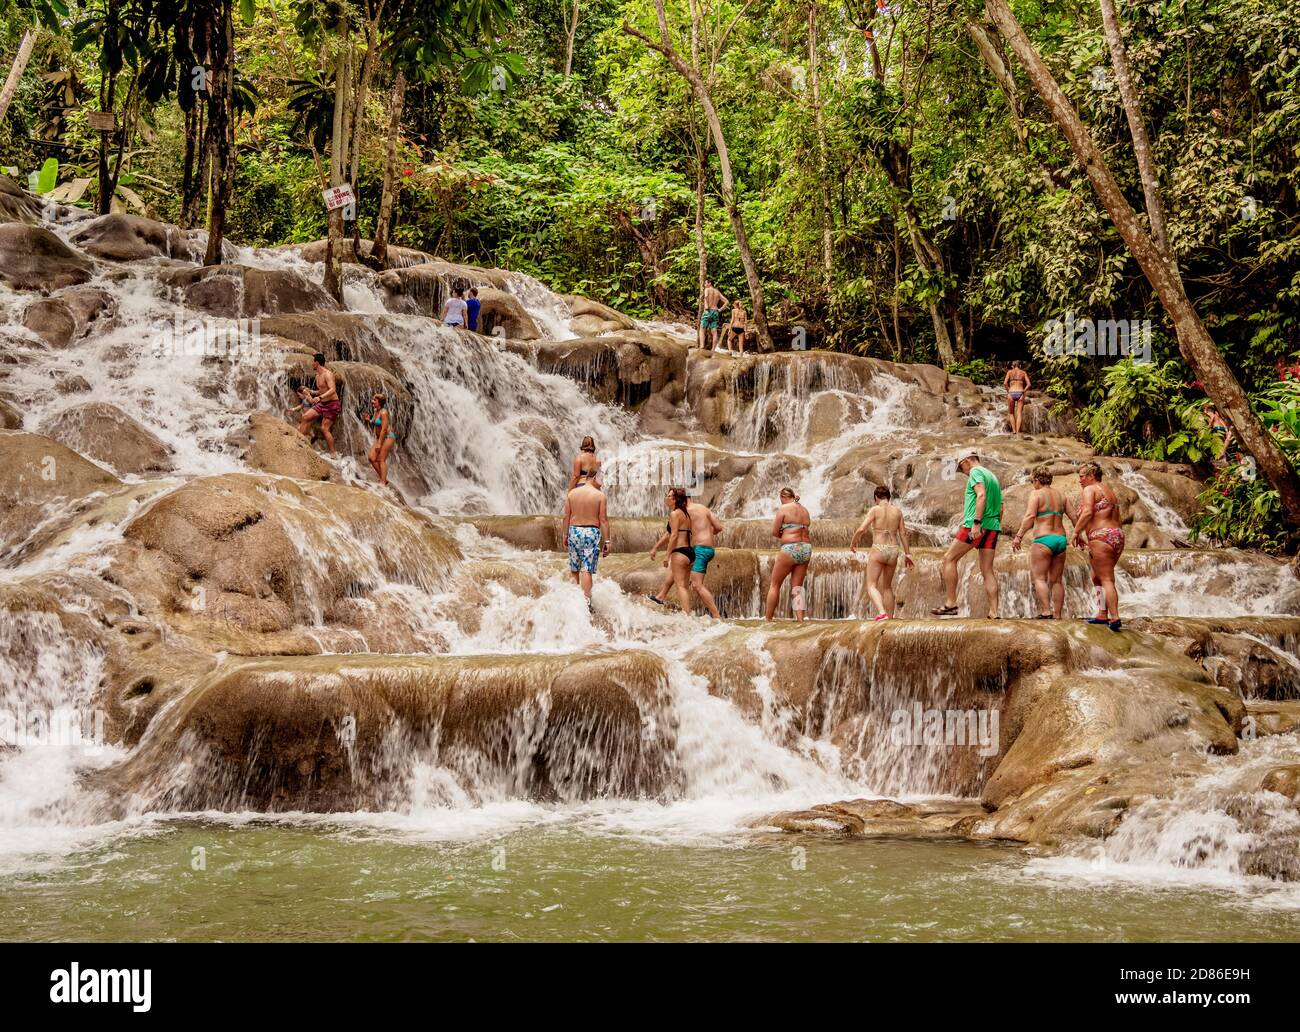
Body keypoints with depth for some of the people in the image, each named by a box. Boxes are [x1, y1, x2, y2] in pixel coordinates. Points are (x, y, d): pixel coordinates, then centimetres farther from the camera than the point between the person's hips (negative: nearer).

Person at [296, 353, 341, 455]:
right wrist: (310, 392, 16)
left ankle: (333, 453, -7)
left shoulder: (327, 374, -17)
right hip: (322, 404, 9)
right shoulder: (318, 376, 12)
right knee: (305, 417, 2)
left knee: (324, 428, -11)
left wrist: (320, 397, -41)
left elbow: (332, 390, -31)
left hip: (332, 404, -9)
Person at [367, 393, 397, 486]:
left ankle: (383, 482, -10)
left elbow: (384, 429, -22)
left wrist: (379, 443, -24)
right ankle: (383, 478, 9)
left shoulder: (383, 412, -18)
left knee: (381, 460, -12)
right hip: (379, 437, 9)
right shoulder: (375, 411, 9)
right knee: (371, 457, 1)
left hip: (387, 437, -9)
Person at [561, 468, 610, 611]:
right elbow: (603, 520, -6)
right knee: (586, 570, -4)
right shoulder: (599, 495, -5)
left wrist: (565, 535, 16)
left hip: (574, 531, 2)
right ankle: (586, 602, -9)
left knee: (574, 569, 15)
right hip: (592, 532, -2)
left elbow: (566, 517, 4)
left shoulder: (572, 493, 1)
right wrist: (606, 541, -2)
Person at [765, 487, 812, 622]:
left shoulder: (783, 508, -4)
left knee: (774, 585, 7)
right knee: (797, 587, 8)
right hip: (806, 549, 6)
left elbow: (774, 532, -5)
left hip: (790, 549, -6)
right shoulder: (805, 510, 15)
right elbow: (805, 530, 15)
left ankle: (768, 620, 9)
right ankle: (800, 620, -4)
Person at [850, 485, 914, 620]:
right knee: (887, 587, 19)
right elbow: (903, 533, 10)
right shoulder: (897, 511, 7)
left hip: (878, 550, -5)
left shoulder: (874, 510, -5)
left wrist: (853, 542, 5)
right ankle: (889, 619, 19)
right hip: (893, 550, 5)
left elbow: (861, 529, -12)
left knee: (871, 586, -4)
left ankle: (882, 613, -28)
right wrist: (907, 553, 17)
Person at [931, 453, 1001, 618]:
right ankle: (993, 613, -2)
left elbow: (981, 495, -19)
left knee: (949, 558, 2)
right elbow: (1000, 507, 23)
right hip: (993, 526, 8)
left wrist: (976, 522, -24)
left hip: (976, 525, -8)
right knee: (987, 570, 5)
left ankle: (950, 604, -3)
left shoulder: (975, 472, -2)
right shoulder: (992, 476, 24)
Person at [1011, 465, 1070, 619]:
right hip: (1061, 539, 6)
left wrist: (1019, 536, -21)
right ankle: (1057, 616, 9)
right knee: (1056, 580, 11)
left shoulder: (1036, 494, -5)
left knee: (1040, 578, -4)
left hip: (1043, 540, -6)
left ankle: (1046, 612, -17)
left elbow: (1030, 516, -19)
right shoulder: (1061, 496, 12)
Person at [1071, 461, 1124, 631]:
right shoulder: (1109, 491, 22)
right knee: (1097, 577, 18)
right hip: (1118, 534, 9)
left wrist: (1076, 532, -10)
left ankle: (1115, 618, -17)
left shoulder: (1090, 490, -5)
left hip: (1101, 537, -9)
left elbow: (1087, 513, -20)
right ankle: (1102, 614, 16)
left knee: (1106, 579, -10)